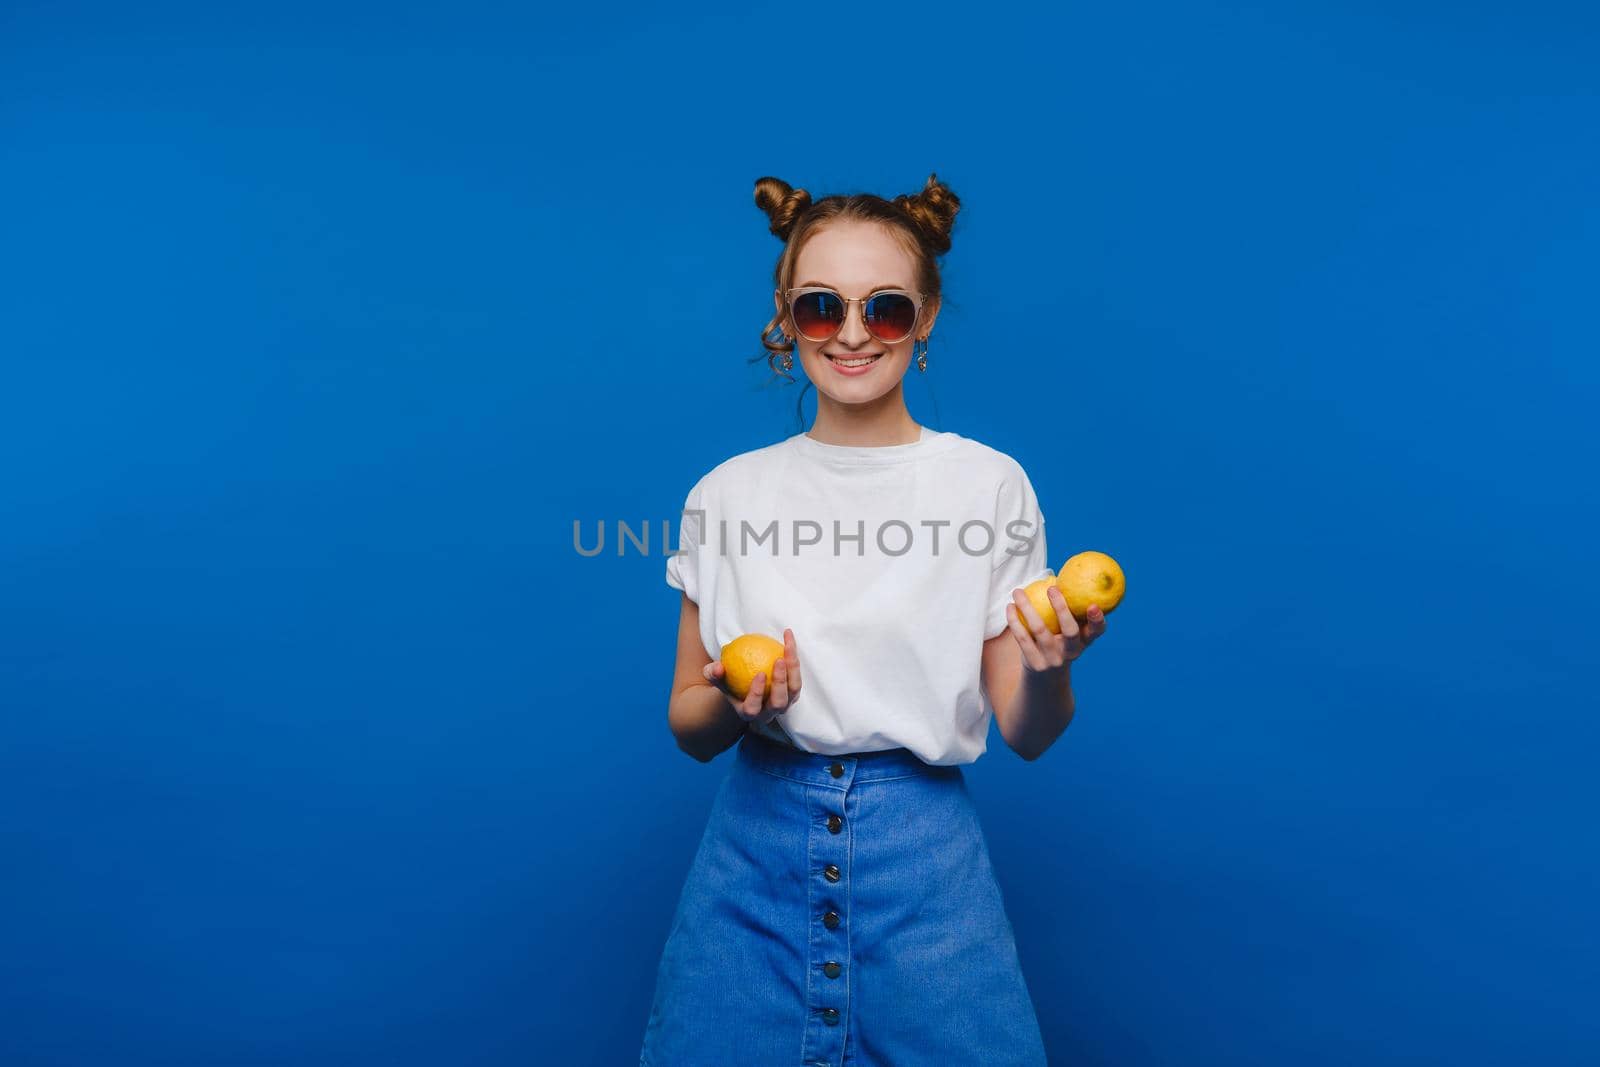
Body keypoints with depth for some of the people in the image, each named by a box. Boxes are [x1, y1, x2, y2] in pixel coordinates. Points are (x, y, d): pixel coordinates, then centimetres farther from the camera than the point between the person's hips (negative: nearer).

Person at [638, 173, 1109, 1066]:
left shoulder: (991, 483, -4)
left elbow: (1027, 736, 0)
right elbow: (690, 728, 6)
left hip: (924, 855, -1)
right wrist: (733, 702, -15)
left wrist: (1052, 667, -21)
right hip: (758, 846, 2)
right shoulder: (728, 493, 1)